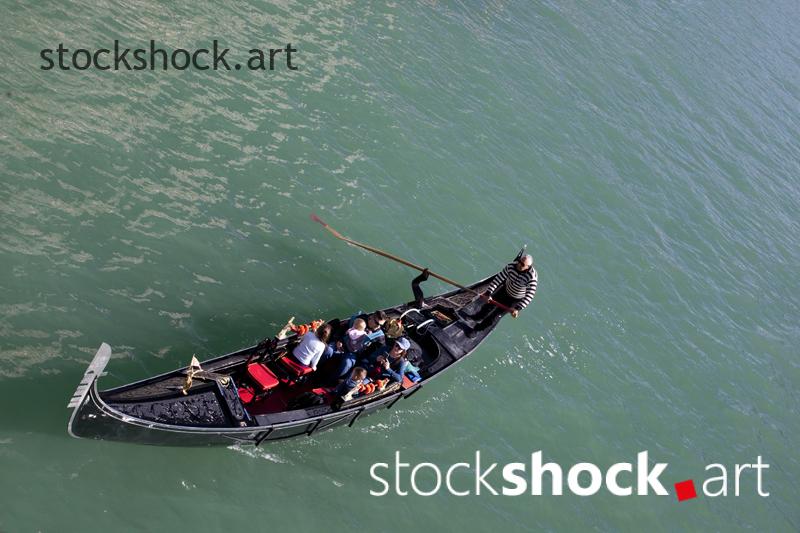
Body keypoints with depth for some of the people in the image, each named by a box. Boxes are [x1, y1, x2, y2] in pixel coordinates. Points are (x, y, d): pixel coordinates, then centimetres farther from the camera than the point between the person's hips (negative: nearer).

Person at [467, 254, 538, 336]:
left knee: (496, 314, 4)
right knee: (489, 305, 20)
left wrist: (518, 308, -47)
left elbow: (529, 295, -39)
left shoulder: (532, 277, -38)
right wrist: (488, 292, -26)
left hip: (516, 299, -4)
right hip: (505, 290, 4)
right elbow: (499, 278, -21)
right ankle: (477, 318, 52)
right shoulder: (511, 266, -26)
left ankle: (478, 329, 26)